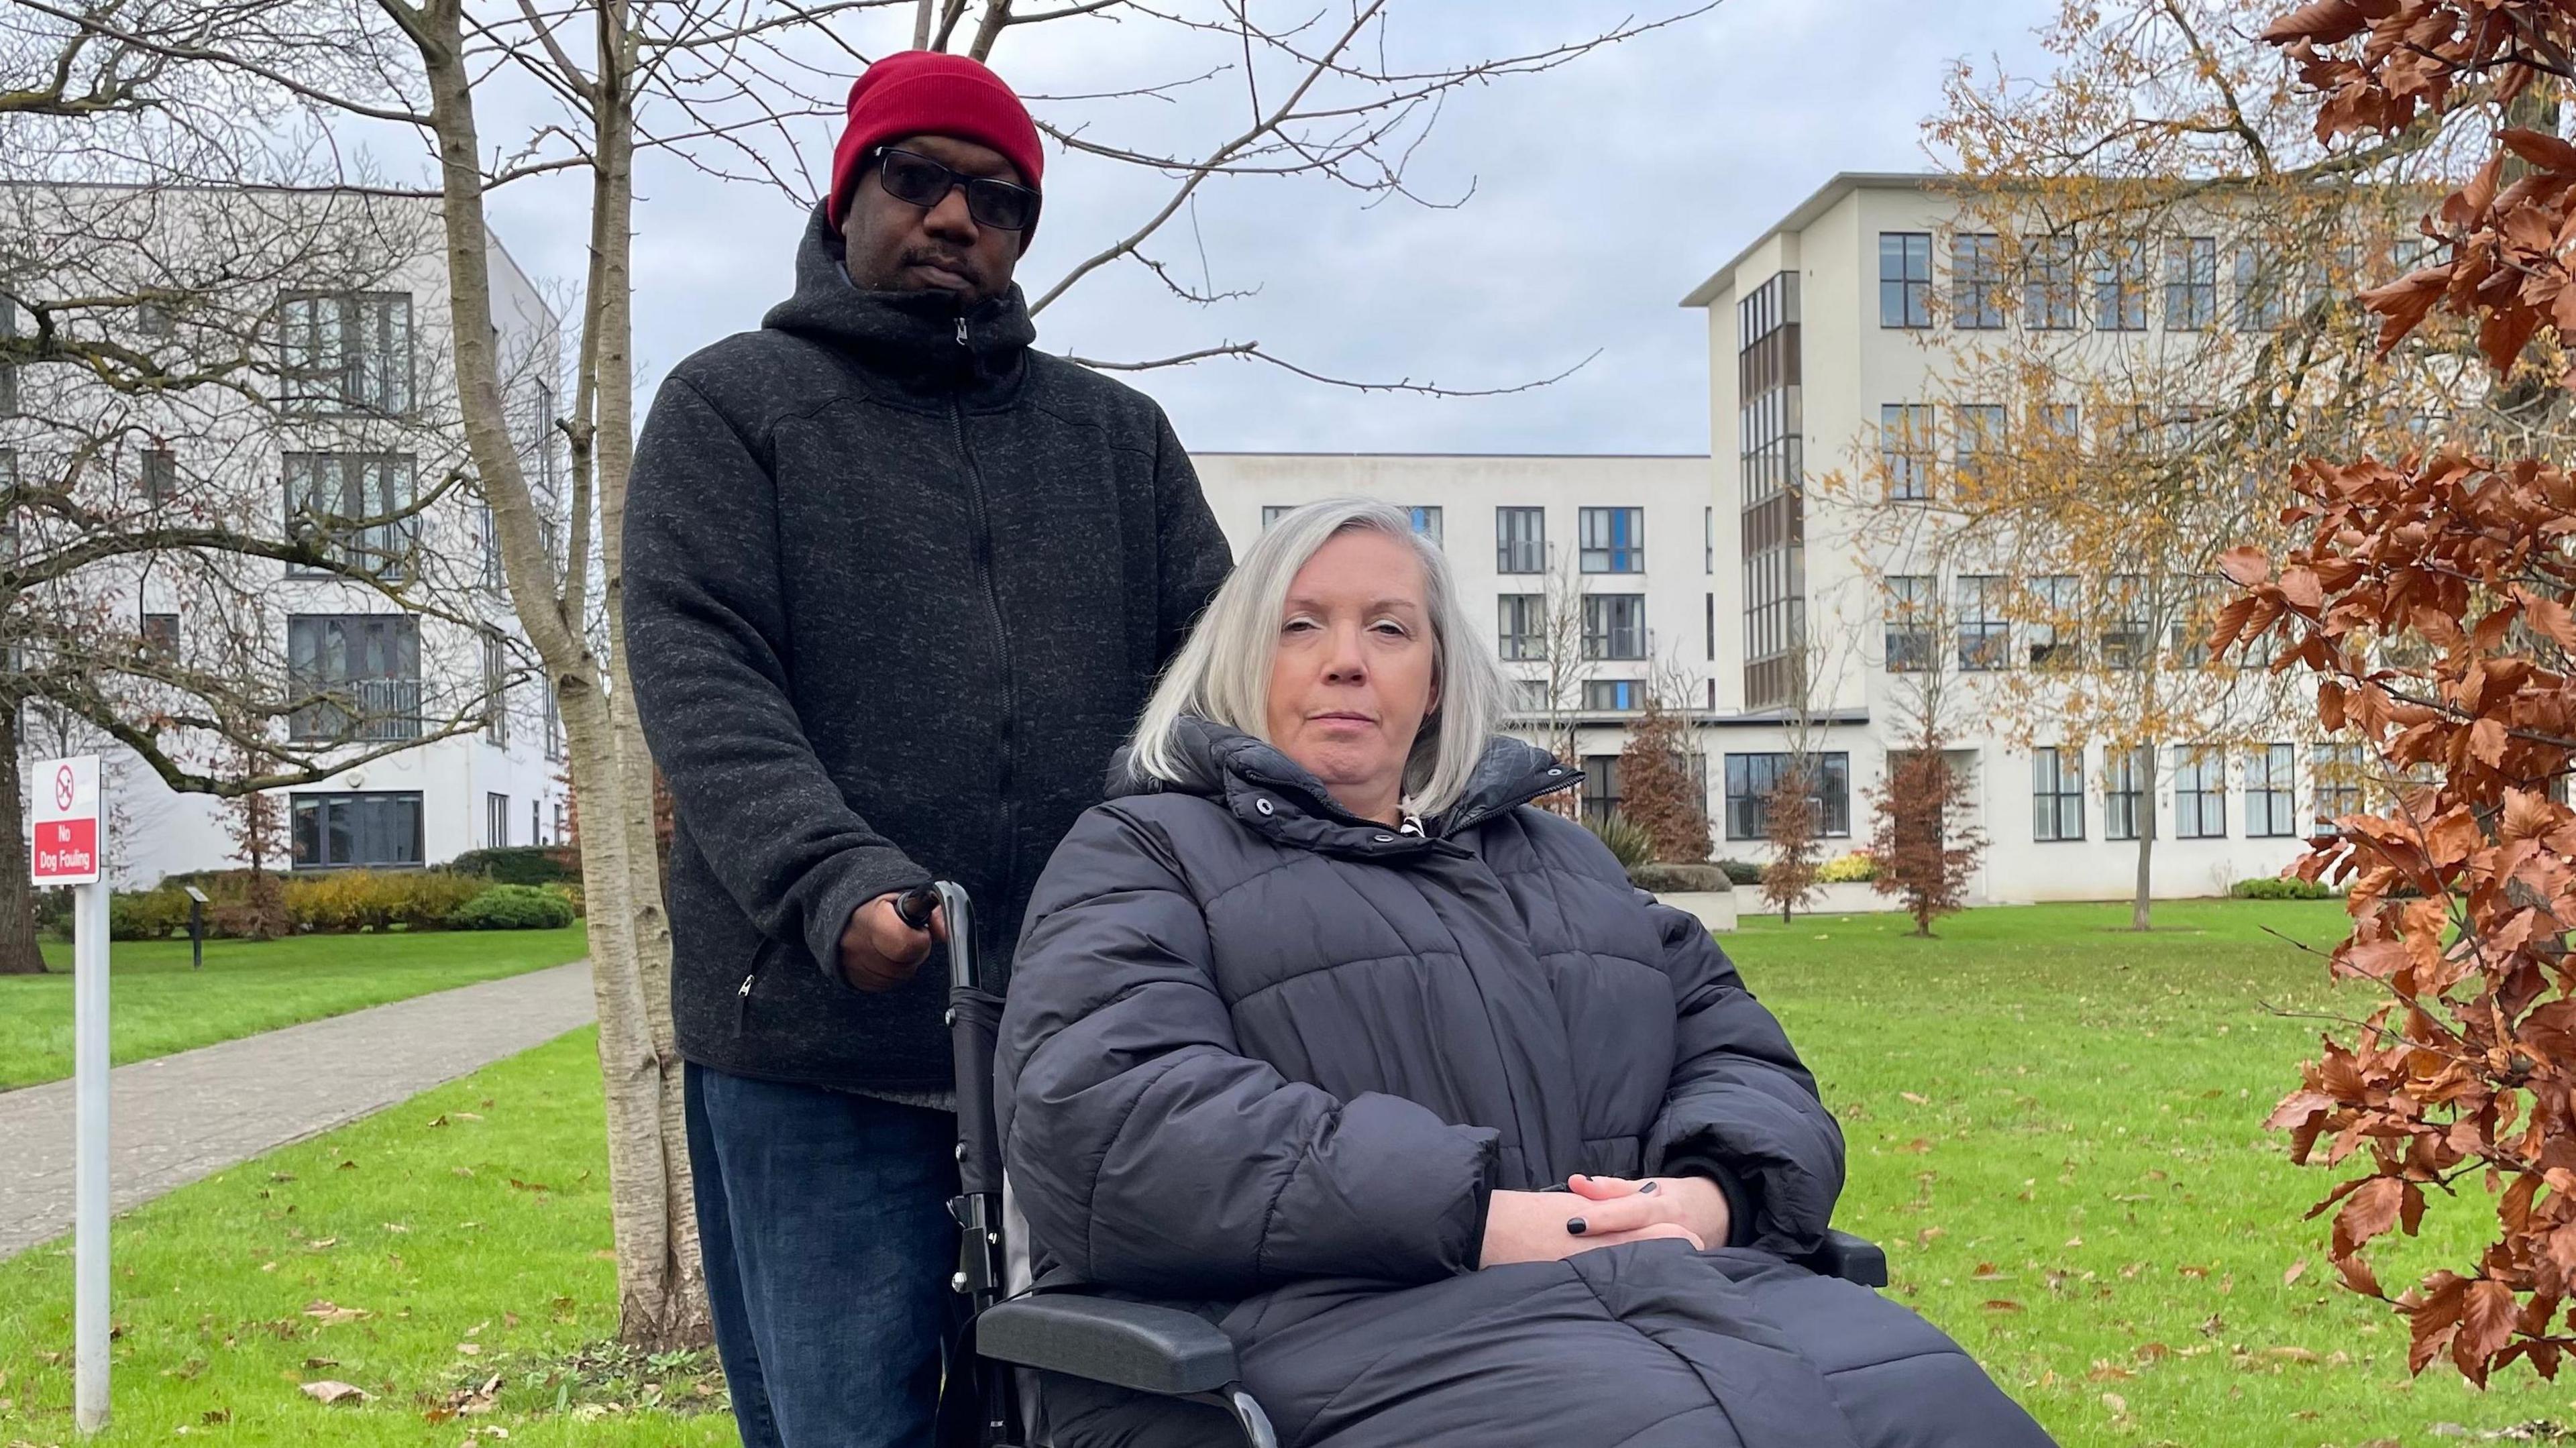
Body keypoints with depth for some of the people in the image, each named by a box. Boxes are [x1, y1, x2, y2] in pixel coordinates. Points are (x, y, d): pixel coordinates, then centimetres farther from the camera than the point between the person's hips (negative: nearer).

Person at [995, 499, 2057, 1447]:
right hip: (1359, 1314, -5)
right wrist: (1473, 1218, -14)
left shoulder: (1560, 855, 31)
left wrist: (1711, 1194, -3)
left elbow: (1740, 1055, 24)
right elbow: (1104, 1117, -7)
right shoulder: (1145, 855, 12)